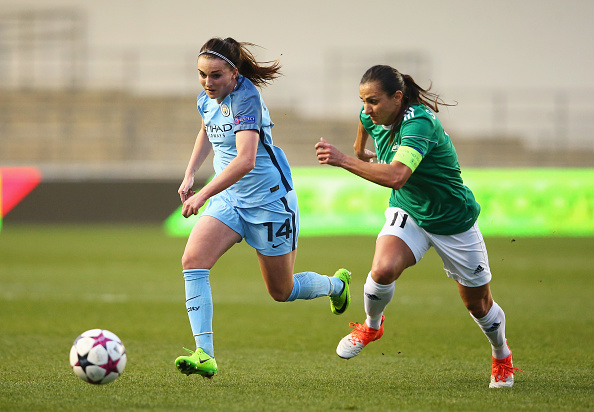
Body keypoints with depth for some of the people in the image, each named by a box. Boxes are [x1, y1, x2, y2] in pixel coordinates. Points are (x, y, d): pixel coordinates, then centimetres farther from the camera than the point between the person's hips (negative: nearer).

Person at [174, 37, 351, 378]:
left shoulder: (246, 98, -24)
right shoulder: (207, 98, 0)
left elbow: (245, 161, -36)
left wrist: (203, 195, -40)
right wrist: (190, 175, 17)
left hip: (269, 199, -6)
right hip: (229, 198, 7)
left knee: (282, 291, 8)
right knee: (193, 258, -20)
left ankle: (335, 284, 42)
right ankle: (204, 355, -23)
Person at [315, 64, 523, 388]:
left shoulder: (420, 123, -35)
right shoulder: (372, 116, -13)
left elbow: (396, 176, -49)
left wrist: (343, 160, -49)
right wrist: (360, 151, 33)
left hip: (454, 221, -4)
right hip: (407, 213, 4)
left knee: (478, 305, 11)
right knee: (383, 269, -27)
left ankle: (502, 356, 41)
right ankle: (371, 326, 3)